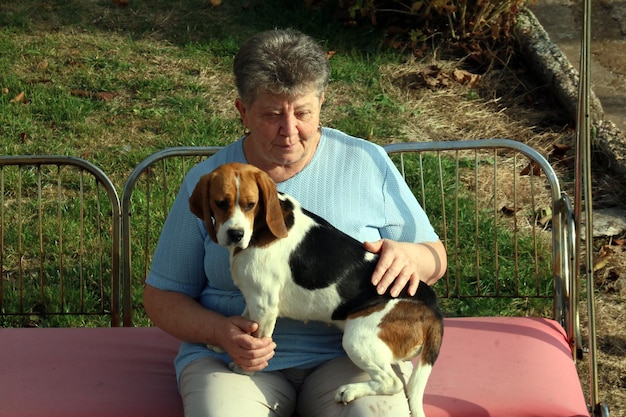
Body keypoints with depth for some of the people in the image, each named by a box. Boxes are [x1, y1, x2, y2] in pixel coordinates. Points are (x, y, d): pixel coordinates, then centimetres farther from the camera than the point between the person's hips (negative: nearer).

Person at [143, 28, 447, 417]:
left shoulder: (367, 164, 5)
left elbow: (436, 259, 11)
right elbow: (162, 296, 9)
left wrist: (408, 256, -14)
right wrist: (221, 332, -12)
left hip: (348, 352, 0)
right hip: (234, 359, 0)